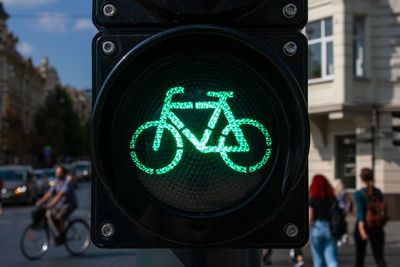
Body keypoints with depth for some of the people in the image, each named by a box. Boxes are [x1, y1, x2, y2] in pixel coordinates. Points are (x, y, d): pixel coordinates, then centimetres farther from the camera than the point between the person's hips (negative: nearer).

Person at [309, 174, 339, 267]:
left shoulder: (312, 200, -6)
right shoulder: (333, 199, 2)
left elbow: (309, 218, -6)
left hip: (316, 229, -2)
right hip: (330, 230, 2)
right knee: (332, 259, 0)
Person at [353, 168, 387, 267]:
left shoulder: (358, 194, -9)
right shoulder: (378, 192, 3)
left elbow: (360, 212, -21)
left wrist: (361, 229, -29)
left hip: (363, 226, -2)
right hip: (377, 228, 2)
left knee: (359, 256, 15)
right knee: (379, 257, 0)